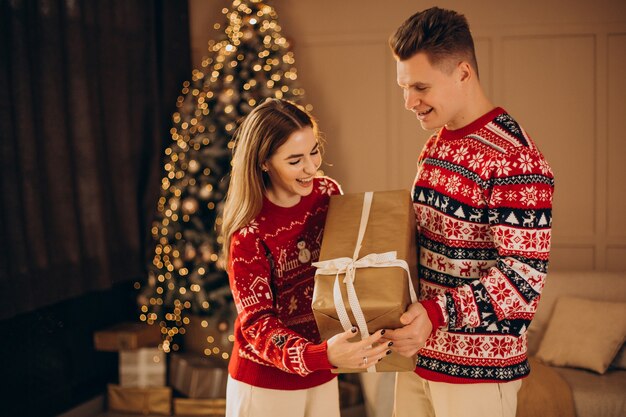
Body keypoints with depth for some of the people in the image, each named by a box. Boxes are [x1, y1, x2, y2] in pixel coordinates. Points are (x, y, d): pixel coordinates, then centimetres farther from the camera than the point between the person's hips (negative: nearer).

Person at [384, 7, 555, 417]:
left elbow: (525, 275, -22)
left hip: (479, 367, -8)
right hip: (419, 351, 8)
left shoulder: (516, 158, -19)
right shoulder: (436, 144, 9)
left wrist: (438, 313, -30)